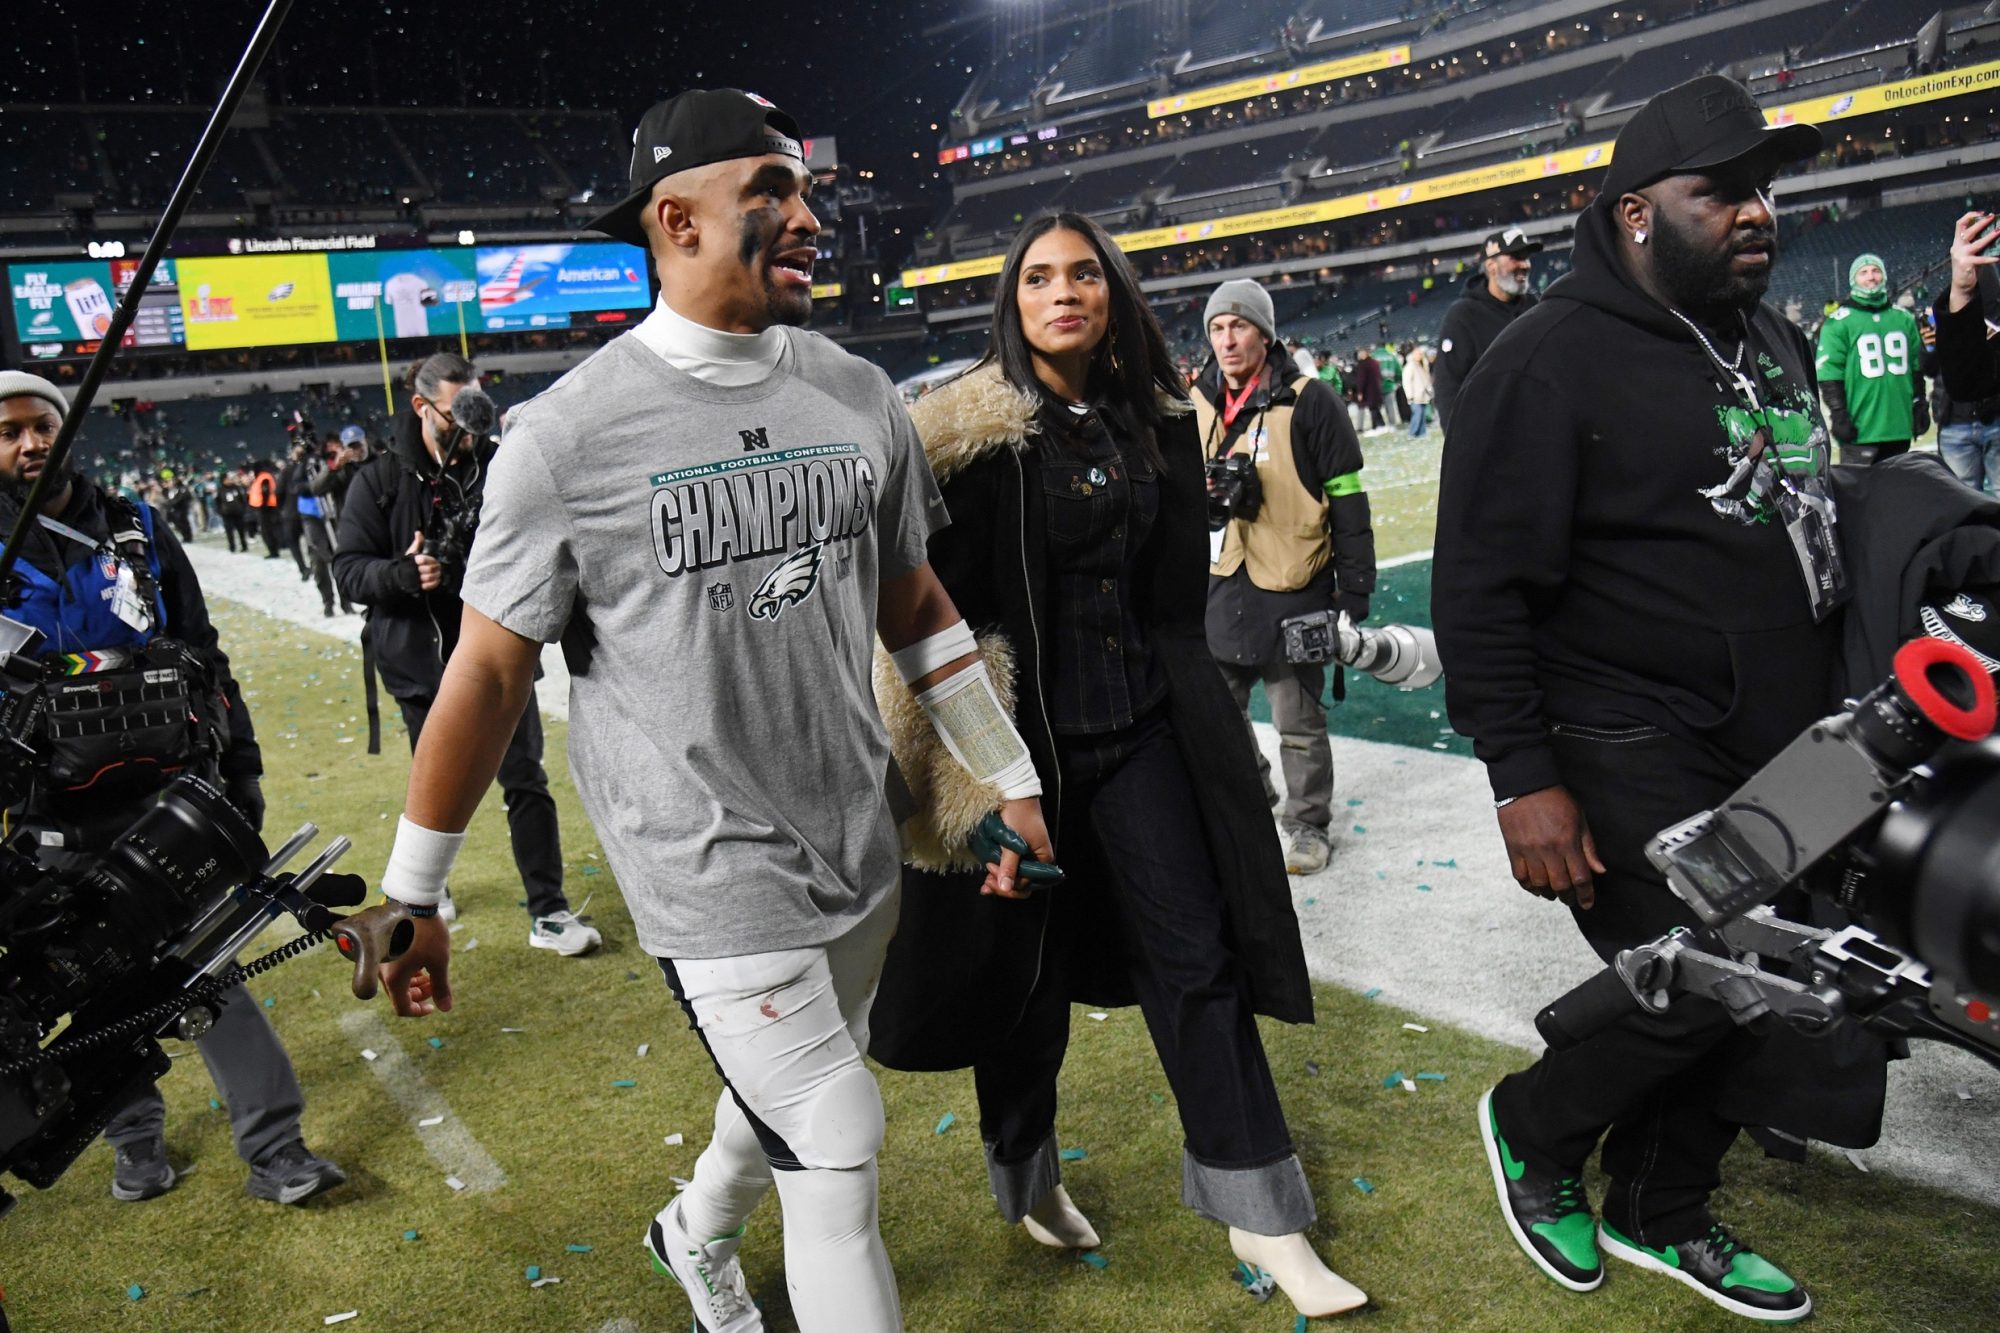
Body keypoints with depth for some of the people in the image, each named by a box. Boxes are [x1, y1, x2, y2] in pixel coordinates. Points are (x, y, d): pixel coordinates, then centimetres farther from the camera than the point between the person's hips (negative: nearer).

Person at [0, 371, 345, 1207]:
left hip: (174, 790, 0)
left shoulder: (136, 531, 6)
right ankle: (135, 1139, 32)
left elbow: (205, 659, 10)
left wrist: (240, 766, 8)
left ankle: (275, 1149, 3)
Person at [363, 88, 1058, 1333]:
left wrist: (1013, 778, 15)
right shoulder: (569, 434, -14)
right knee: (838, 1170, -3)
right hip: (713, 879, -6)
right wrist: (412, 895, -1)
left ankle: (698, 1233, 56)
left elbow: (917, 606, 11)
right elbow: (488, 673, -7)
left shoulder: (860, 397, 2)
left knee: (793, 1101, 24)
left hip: (862, 853, 6)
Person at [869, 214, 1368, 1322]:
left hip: (1142, 730, 4)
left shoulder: (1156, 424, 7)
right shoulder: (977, 433, -8)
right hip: (1022, 738, -4)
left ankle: (1259, 1212, 15)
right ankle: (1027, 1176, 36)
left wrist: (1188, 707, 14)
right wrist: (963, 751, -13)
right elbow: (936, 595, -10)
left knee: (1197, 952, 4)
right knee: (1027, 962, 11)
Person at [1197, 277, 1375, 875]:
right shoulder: (1197, 406, 5)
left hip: (1294, 589, -5)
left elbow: (1348, 501, -7)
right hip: (1220, 585, 5)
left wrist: (1355, 590, -7)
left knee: (1299, 722, 5)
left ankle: (1309, 824, 22)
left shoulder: (1308, 402, -9)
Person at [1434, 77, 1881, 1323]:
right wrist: (1524, 780, -21)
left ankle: (1660, 1212, 34)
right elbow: (1482, 587, -17)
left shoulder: (1777, 338, 12)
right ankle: (1531, 1129, 22)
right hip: (1630, 760, -8)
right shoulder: (1554, 358, -14)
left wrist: (1842, 709, 19)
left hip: (1779, 756, 8)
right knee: (1696, 1002, -8)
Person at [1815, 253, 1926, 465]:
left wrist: (1919, 405, 14)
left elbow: (1916, 367, 19)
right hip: (1860, 429, -6)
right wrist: (1838, 415, -13)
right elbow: (1830, 373, -9)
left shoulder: (1903, 318, 13)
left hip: (1899, 427, 6)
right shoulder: (1839, 322, -4)